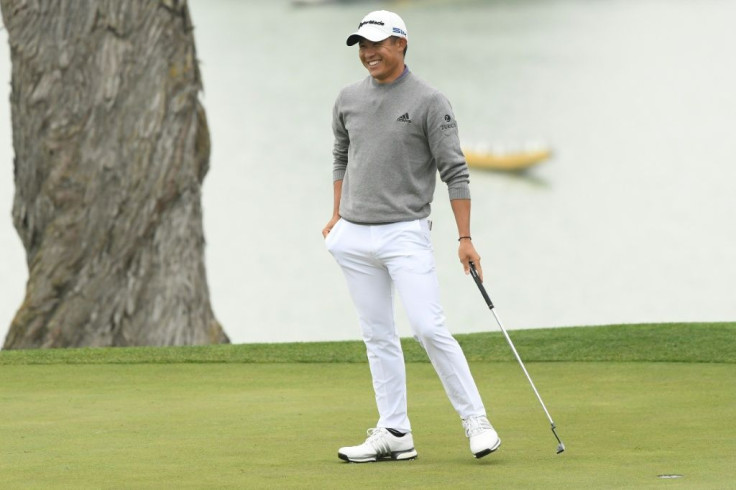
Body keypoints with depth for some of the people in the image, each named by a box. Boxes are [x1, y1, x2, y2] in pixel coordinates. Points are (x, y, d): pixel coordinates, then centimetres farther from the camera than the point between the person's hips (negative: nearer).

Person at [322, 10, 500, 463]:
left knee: (430, 328, -14)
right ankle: (395, 433, 9)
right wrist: (338, 215, 18)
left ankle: (476, 421, -7)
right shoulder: (349, 100, 9)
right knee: (378, 337, 6)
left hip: (405, 234, -5)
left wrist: (465, 238, -12)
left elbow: (455, 172, -8)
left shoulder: (429, 102, -7)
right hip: (354, 238, 5)